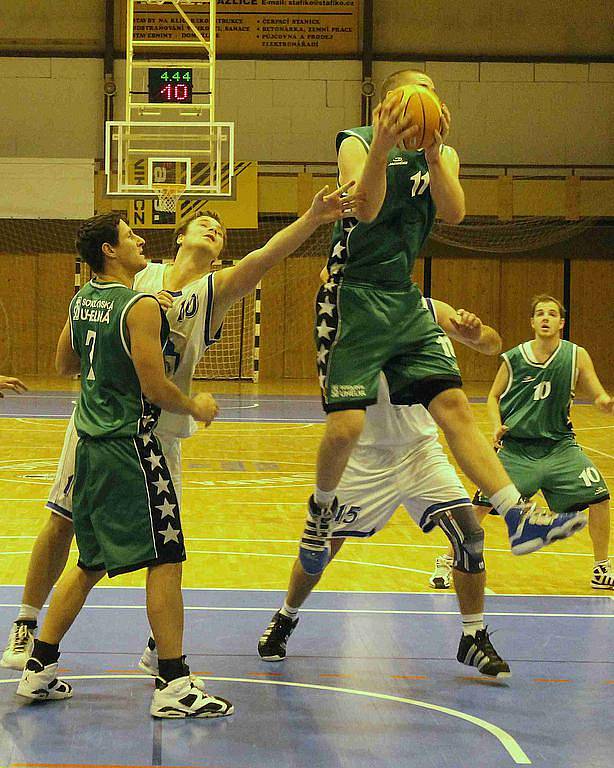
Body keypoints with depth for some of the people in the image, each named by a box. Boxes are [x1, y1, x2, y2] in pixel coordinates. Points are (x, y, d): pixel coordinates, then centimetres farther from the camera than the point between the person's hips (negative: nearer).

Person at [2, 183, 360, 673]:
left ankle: (161, 649, 14)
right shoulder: (141, 277, 6)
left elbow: (265, 257, -17)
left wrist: (313, 219, -34)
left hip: (158, 429, -1)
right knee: (63, 521, 6)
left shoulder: (216, 289, 0)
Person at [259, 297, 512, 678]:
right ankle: (286, 619, 32)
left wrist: (476, 333, -31)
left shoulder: (429, 311, -5)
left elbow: (494, 345, -10)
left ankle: (474, 638, 6)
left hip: (420, 450, 2)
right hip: (364, 457, -2)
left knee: (469, 533, -11)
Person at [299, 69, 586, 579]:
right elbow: (365, 209, -21)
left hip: (405, 302, 6)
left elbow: (454, 213, -7)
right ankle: (322, 508, 14)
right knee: (347, 423, -13)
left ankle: (519, 518, -9)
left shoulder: (442, 154, 12)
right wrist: (383, 145, -34)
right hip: (353, 299, -5)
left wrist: (432, 153, -20)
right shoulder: (358, 143, -5)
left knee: (454, 406, -3)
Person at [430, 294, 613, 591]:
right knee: (481, 504, -11)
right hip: (516, 447, -1)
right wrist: (497, 426, -10)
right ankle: (446, 563, 8)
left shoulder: (576, 356, -5)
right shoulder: (513, 359, -5)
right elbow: (493, 396, 8)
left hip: (560, 446, 1)